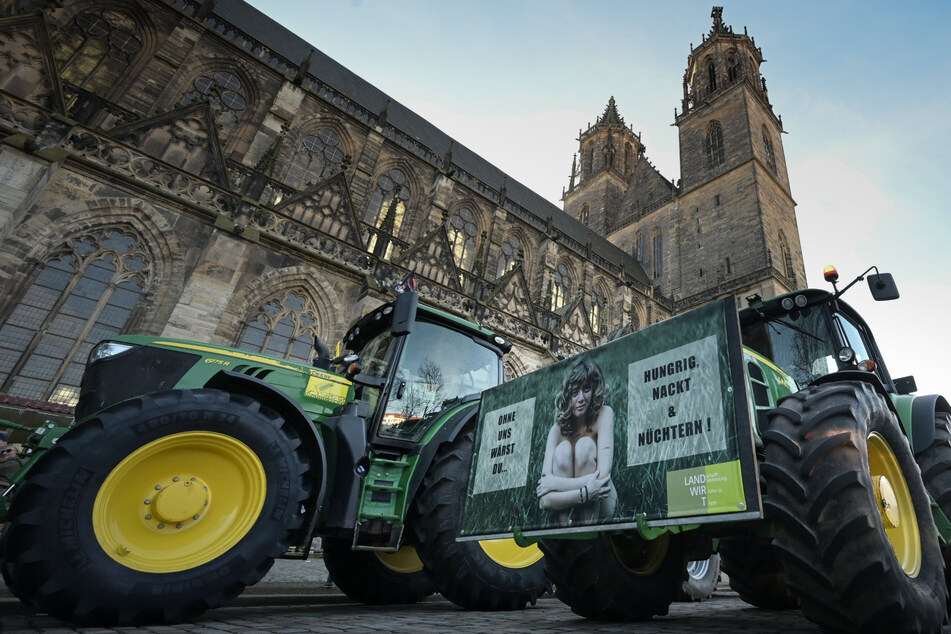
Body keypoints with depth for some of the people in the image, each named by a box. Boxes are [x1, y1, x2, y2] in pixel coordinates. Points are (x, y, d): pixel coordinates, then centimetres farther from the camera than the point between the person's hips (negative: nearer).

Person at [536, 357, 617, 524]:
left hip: (600, 505, -1)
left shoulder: (604, 414, -18)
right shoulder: (557, 430, -16)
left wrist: (555, 483, -24)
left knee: (585, 444, -26)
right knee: (563, 449, -25)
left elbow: (603, 476, -29)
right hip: (567, 507, 1)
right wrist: (584, 493, -36)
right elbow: (545, 500, -23)